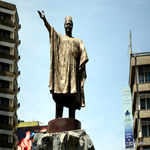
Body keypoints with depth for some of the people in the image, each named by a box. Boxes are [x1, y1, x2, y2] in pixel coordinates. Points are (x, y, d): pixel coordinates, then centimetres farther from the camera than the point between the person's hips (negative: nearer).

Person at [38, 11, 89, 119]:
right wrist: (44, 20, -16)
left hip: (73, 69, 1)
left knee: (73, 93, -9)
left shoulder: (78, 41, 24)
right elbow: (50, 29, 3)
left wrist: (81, 65, -11)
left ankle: (72, 119, -14)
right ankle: (58, 118, -18)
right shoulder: (59, 38, 22)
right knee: (59, 95, -11)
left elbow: (83, 55, 9)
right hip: (61, 67, -1)